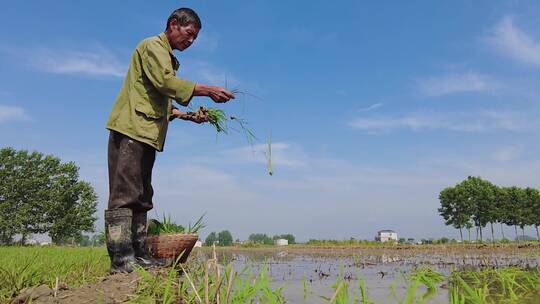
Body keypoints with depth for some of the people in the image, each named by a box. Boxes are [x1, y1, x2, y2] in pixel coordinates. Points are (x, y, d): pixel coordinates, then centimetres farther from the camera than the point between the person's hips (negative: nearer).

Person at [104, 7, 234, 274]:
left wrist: (188, 116, 12)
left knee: (141, 196, 6)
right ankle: (120, 258, -15)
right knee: (124, 193, -14)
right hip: (131, 129, -10)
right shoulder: (153, 45, 0)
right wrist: (207, 90, -20)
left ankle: (138, 254, 9)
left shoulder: (169, 59, 28)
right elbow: (164, 81, -18)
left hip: (146, 133, 10)